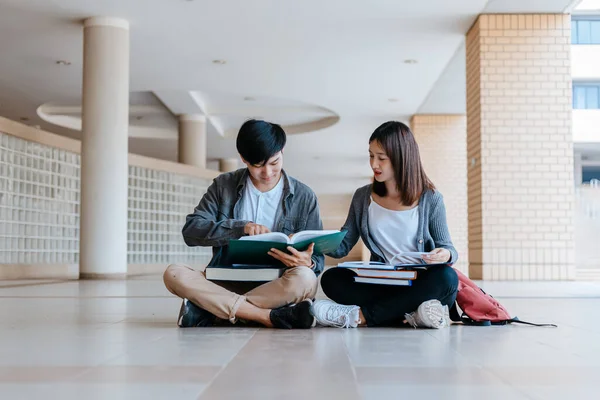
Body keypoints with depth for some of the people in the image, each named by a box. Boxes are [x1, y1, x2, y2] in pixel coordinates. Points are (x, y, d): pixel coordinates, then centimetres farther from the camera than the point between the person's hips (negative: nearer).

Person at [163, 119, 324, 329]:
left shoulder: (304, 196, 1)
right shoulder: (224, 185, 5)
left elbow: (317, 259, 1)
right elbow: (191, 230, -5)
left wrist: (306, 263, -24)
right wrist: (241, 227, -19)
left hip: (275, 288, -1)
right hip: (227, 283, 1)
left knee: (303, 278, -34)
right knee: (174, 273, -25)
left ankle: (209, 310, -23)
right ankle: (272, 316, -30)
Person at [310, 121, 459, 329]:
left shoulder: (430, 199, 0)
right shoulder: (363, 197, 8)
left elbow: (447, 247, 1)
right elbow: (343, 246, 5)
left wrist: (445, 255, -23)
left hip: (419, 286, -2)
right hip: (381, 286, 2)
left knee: (446, 277, -33)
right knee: (332, 278, -21)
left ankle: (360, 315, -29)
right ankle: (410, 316, -32)